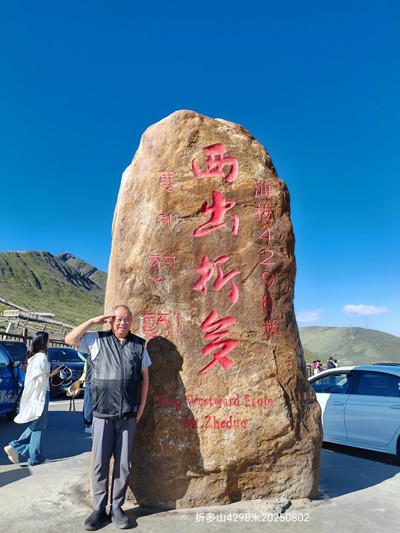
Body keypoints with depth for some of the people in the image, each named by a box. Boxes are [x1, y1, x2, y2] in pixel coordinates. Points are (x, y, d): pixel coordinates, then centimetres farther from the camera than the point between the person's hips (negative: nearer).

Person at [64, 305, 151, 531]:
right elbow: (70, 339, -3)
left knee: (123, 464, 9)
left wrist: (142, 405, 4)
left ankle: (117, 508, 24)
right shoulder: (97, 339, 2)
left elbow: (145, 376, 9)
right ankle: (99, 509, 23)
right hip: (102, 413, -1)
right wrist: (93, 321, -7)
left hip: (128, 415, 1)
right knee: (100, 463, 7)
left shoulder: (139, 344, 5)